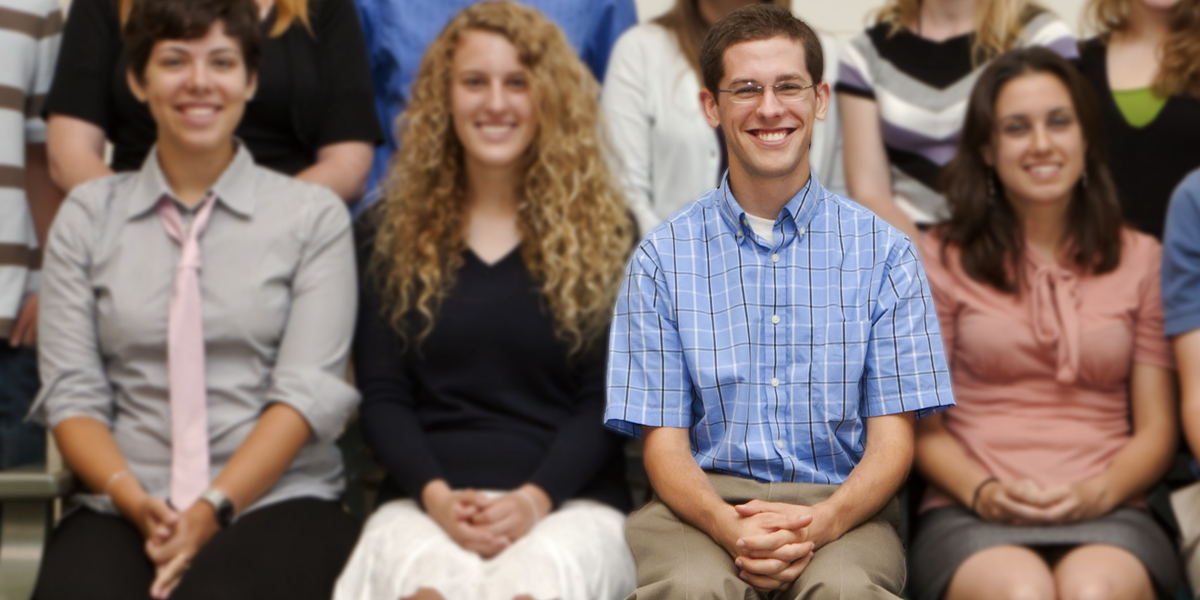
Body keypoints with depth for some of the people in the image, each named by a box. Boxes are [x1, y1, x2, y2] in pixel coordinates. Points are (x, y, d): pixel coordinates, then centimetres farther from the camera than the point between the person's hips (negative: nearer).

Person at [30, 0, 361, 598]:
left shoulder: (314, 215, 6)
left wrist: (215, 509, -14)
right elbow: (70, 391, 5)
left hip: (277, 500, -2)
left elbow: (308, 390, -3)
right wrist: (134, 501, -13)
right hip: (121, 509, 2)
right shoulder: (87, 215, 11)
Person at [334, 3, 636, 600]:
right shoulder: (391, 230, 14)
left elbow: (605, 400, 4)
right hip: (425, 498, 1)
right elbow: (381, 395, 8)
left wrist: (536, 497, -12)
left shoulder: (604, 231, 10)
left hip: (570, 499, 0)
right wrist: (436, 494, -10)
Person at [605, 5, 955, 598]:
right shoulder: (662, 258, 6)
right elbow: (665, 444, 3)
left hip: (840, 507, 0)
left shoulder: (883, 251, 6)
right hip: (705, 503, 0)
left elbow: (891, 440, 3)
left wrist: (818, 524, -18)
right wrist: (729, 526, -19)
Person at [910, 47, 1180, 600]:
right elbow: (923, 424, 7)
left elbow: (1156, 430, 12)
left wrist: (1097, 494, -8)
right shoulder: (942, 258, 11)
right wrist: (984, 493, -12)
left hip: (1105, 513, 1)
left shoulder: (1140, 259, 15)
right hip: (970, 514, -1)